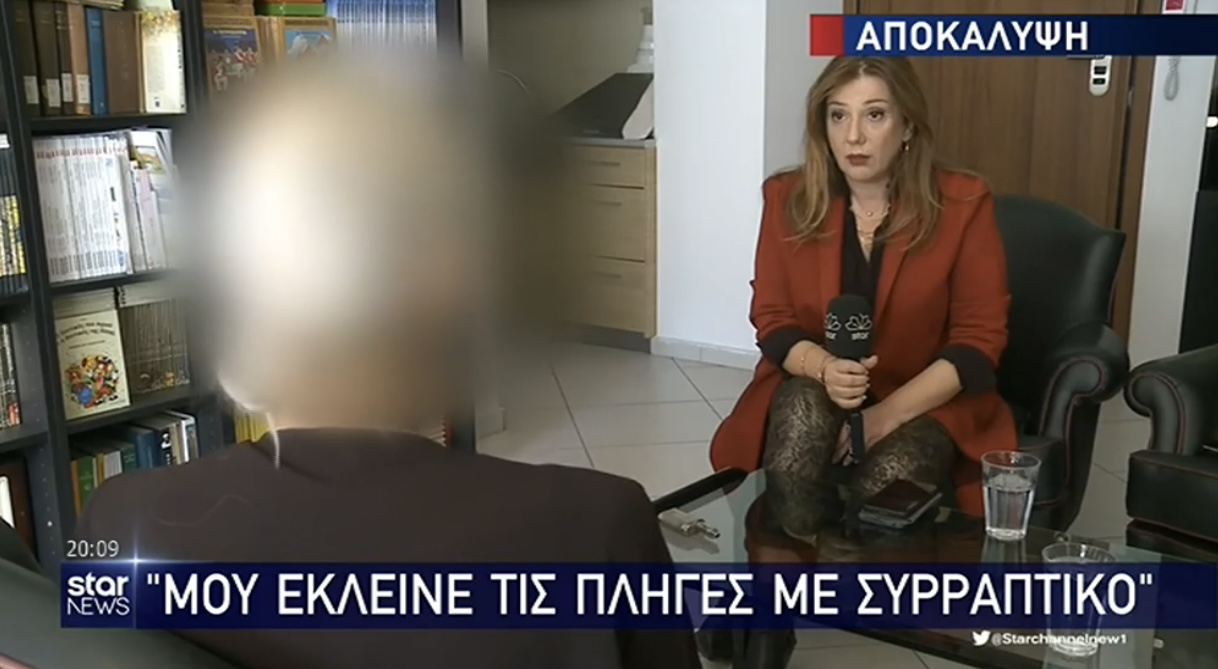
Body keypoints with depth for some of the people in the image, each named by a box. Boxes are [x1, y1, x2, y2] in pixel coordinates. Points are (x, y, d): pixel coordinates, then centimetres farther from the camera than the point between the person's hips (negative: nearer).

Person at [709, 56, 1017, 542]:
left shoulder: (962, 204, -10)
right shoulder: (788, 198, -3)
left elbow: (978, 340, -9)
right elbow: (773, 322, -2)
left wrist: (889, 413, -21)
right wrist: (825, 369, -25)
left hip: (926, 402, -1)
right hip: (813, 387, 2)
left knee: (882, 495, -31)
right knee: (806, 403, -34)